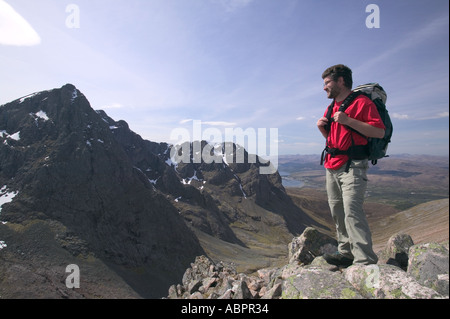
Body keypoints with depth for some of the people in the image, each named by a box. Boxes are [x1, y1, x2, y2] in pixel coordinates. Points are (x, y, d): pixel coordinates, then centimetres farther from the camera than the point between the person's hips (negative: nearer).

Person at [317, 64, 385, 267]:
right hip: (332, 166, 8)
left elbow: (380, 132, -14)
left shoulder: (361, 102, -5)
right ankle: (346, 253, 17)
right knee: (337, 212, 8)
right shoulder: (331, 107, 20)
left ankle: (365, 261, -9)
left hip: (352, 166, -8)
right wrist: (323, 129, 5)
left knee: (352, 210, -16)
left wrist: (348, 121, -20)